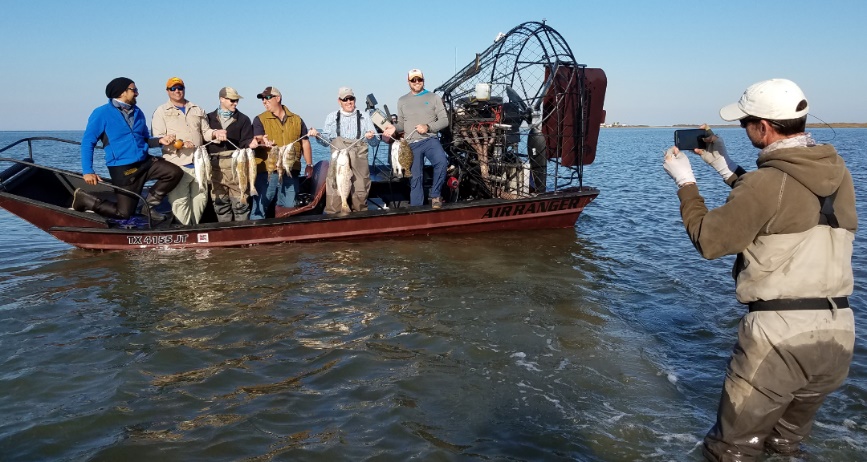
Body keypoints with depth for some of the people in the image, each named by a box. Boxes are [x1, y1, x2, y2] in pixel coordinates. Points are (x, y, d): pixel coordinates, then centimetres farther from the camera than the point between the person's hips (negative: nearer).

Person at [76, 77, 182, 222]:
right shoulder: (102, 113, -7)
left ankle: (149, 204, 5)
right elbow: (87, 142, -6)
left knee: (175, 173, -11)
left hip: (145, 162, 6)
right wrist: (88, 171, -13)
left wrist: (160, 140, -2)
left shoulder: (138, 112, 11)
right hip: (122, 170, -6)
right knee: (123, 213, -4)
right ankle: (83, 198, 19)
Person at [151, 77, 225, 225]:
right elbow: (158, 138, -4)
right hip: (177, 165, -4)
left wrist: (215, 133, -6)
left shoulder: (197, 110, 19)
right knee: (180, 201, -5)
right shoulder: (161, 112, 5)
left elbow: (205, 132, 17)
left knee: (200, 198, 11)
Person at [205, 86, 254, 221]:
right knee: (219, 202, 6)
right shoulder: (209, 118, 13)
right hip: (215, 165, 1)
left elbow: (246, 142, 2)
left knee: (239, 201, -5)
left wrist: (251, 143, -19)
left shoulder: (243, 119, 11)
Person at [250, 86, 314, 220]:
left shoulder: (296, 119, 12)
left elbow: (305, 143, 16)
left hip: (291, 172, 2)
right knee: (259, 207, -5)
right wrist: (262, 142, -33)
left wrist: (309, 164, 11)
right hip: (266, 171, -2)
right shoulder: (260, 120, 5)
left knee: (289, 208, 10)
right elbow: (258, 140, -9)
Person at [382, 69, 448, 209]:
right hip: (412, 144, 2)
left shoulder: (434, 97, 5)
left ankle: (435, 195, -14)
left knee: (441, 162, -31)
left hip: (430, 140, -2)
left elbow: (444, 120, 2)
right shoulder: (402, 101, 13)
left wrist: (428, 127, -13)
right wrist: (394, 128, -5)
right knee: (415, 178, 3)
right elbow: (401, 124, 18)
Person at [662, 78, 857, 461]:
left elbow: (708, 241, -7)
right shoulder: (837, 171, 7)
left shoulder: (766, 182, -17)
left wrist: (685, 182, 5)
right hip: (838, 332, 8)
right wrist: (726, 168, 21)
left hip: (780, 333, -8)